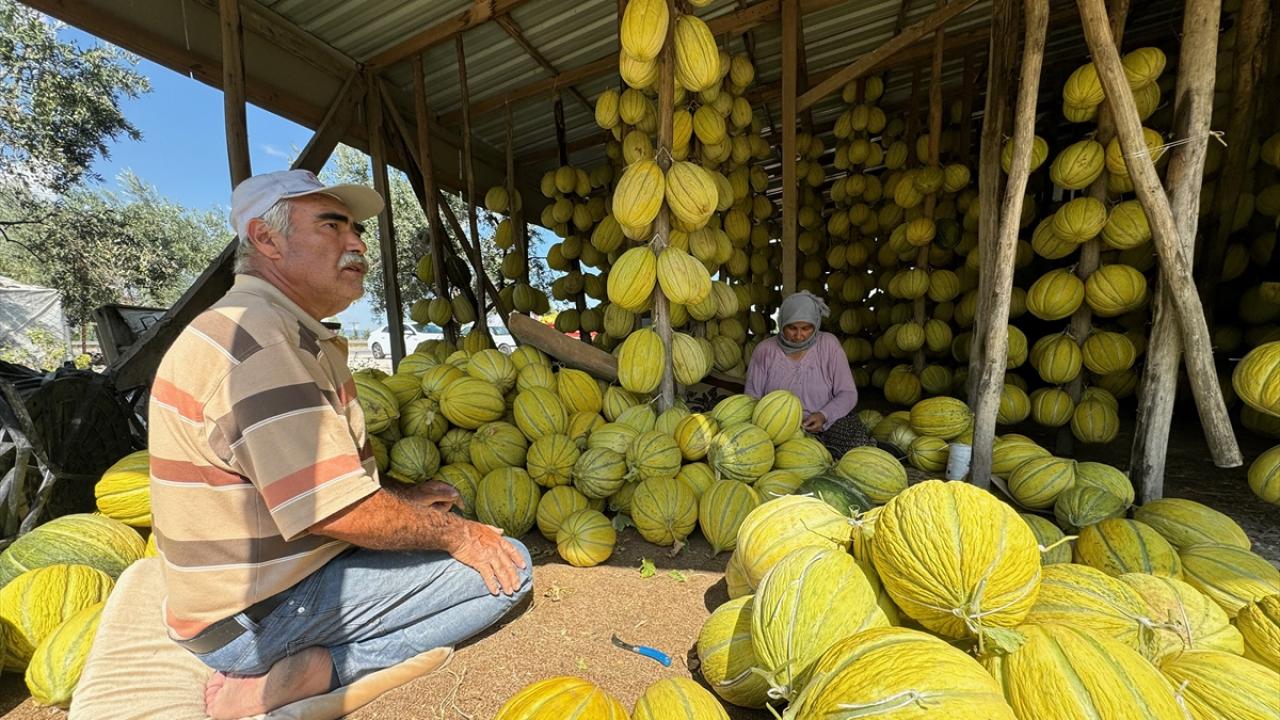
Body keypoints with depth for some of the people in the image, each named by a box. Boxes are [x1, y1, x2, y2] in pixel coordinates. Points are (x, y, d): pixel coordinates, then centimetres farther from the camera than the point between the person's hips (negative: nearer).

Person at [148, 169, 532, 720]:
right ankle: (310, 671, -10)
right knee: (508, 566, -14)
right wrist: (457, 533, -14)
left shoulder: (284, 331, 11)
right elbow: (337, 512, -28)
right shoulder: (258, 336, -24)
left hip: (255, 581, 10)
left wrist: (397, 498, 8)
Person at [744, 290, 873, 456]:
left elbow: (848, 393, -1)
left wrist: (824, 416, -19)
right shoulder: (765, 350, -2)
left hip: (827, 423, 1)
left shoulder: (828, 344, 0)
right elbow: (752, 397, 0)